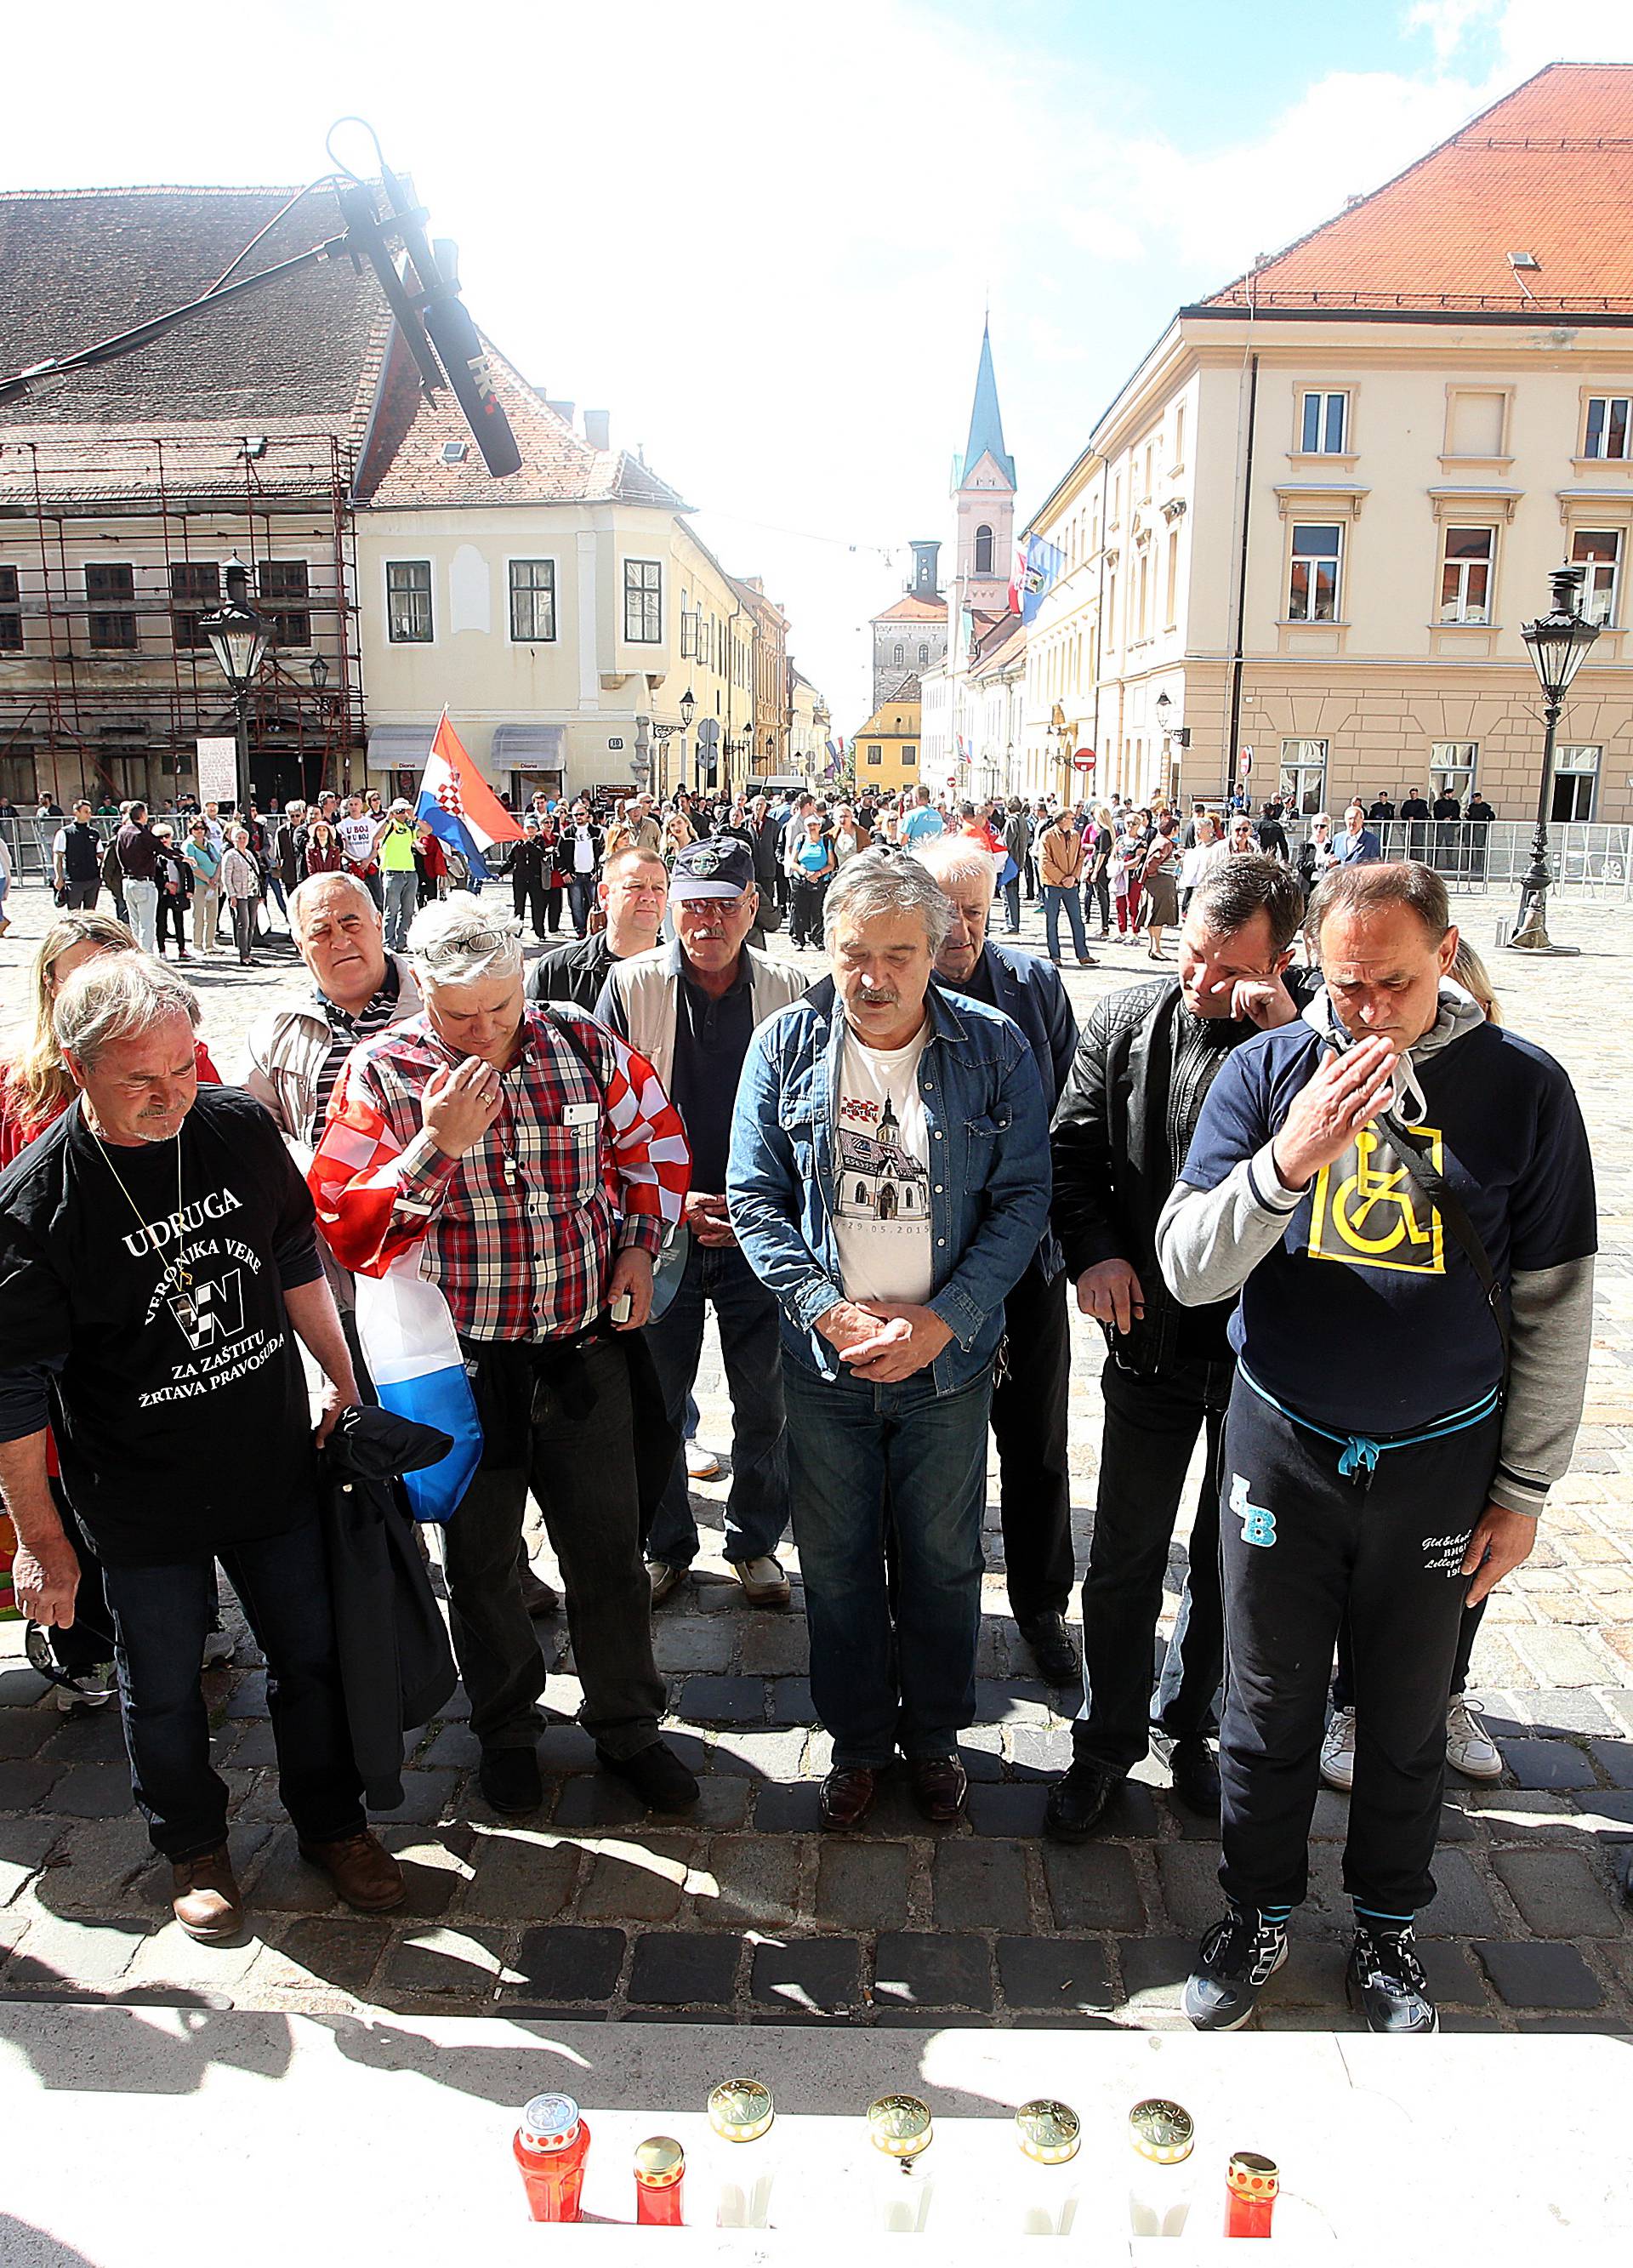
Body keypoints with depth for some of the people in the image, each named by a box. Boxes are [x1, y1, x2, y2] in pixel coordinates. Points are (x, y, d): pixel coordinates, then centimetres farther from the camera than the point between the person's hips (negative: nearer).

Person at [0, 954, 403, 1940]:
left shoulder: (239, 1126, -8)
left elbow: (297, 1263, 8)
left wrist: (344, 1383, 12)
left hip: (277, 1468, 3)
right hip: (143, 1500, -3)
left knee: (314, 1653, 15)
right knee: (164, 1688, 16)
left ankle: (333, 1823, 39)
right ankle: (195, 1847, 42)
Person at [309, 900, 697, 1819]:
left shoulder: (585, 1045, -6)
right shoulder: (382, 1072, -11)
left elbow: (654, 1141, 11)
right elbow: (346, 1229, -15)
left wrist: (639, 1244, 1)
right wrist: (438, 1146, -27)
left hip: (586, 1342, 1)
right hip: (462, 1356, -1)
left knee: (610, 1548, 12)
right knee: (482, 1557, 16)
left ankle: (629, 1725, 33)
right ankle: (507, 1730, 39)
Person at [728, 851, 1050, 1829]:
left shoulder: (995, 1048, -6)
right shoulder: (786, 1044, -4)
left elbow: (1023, 1199, -6)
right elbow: (755, 1198, -3)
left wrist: (942, 1320, -16)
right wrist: (830, 1311, -15)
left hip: (950, 1357, 0)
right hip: (823, 1359, 1)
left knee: (942, 1562, 15)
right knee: (837, 1562, 14)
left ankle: (934, 1734, 39)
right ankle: (857, 1739, 37)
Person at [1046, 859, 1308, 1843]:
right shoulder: (1126, 1022, -5)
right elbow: (1073, 1149, 4)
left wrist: (1290, 1036, -29)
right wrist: (1095, 1250, -10)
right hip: (1154, 1337, 1)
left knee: (1232, 1557, 18)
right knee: (1126, 1556, 11)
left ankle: (1189, 1723, 41)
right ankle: (1108, 1740, 32)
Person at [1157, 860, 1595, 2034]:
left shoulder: (1522, 1087, -8)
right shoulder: (1268, 1069, -8)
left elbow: (1555, 1308, -1)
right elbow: (1187, 1267, -11)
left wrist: (1524, 1488, 1)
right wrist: (1289, 1159, -28)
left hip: (1439, 1459, 0)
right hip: (1283, 1450, 0)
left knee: (1407, 1715, 18)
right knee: (1270, 1709, 14)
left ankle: (1387, 1926, 42)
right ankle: (1259, 1914, 38)